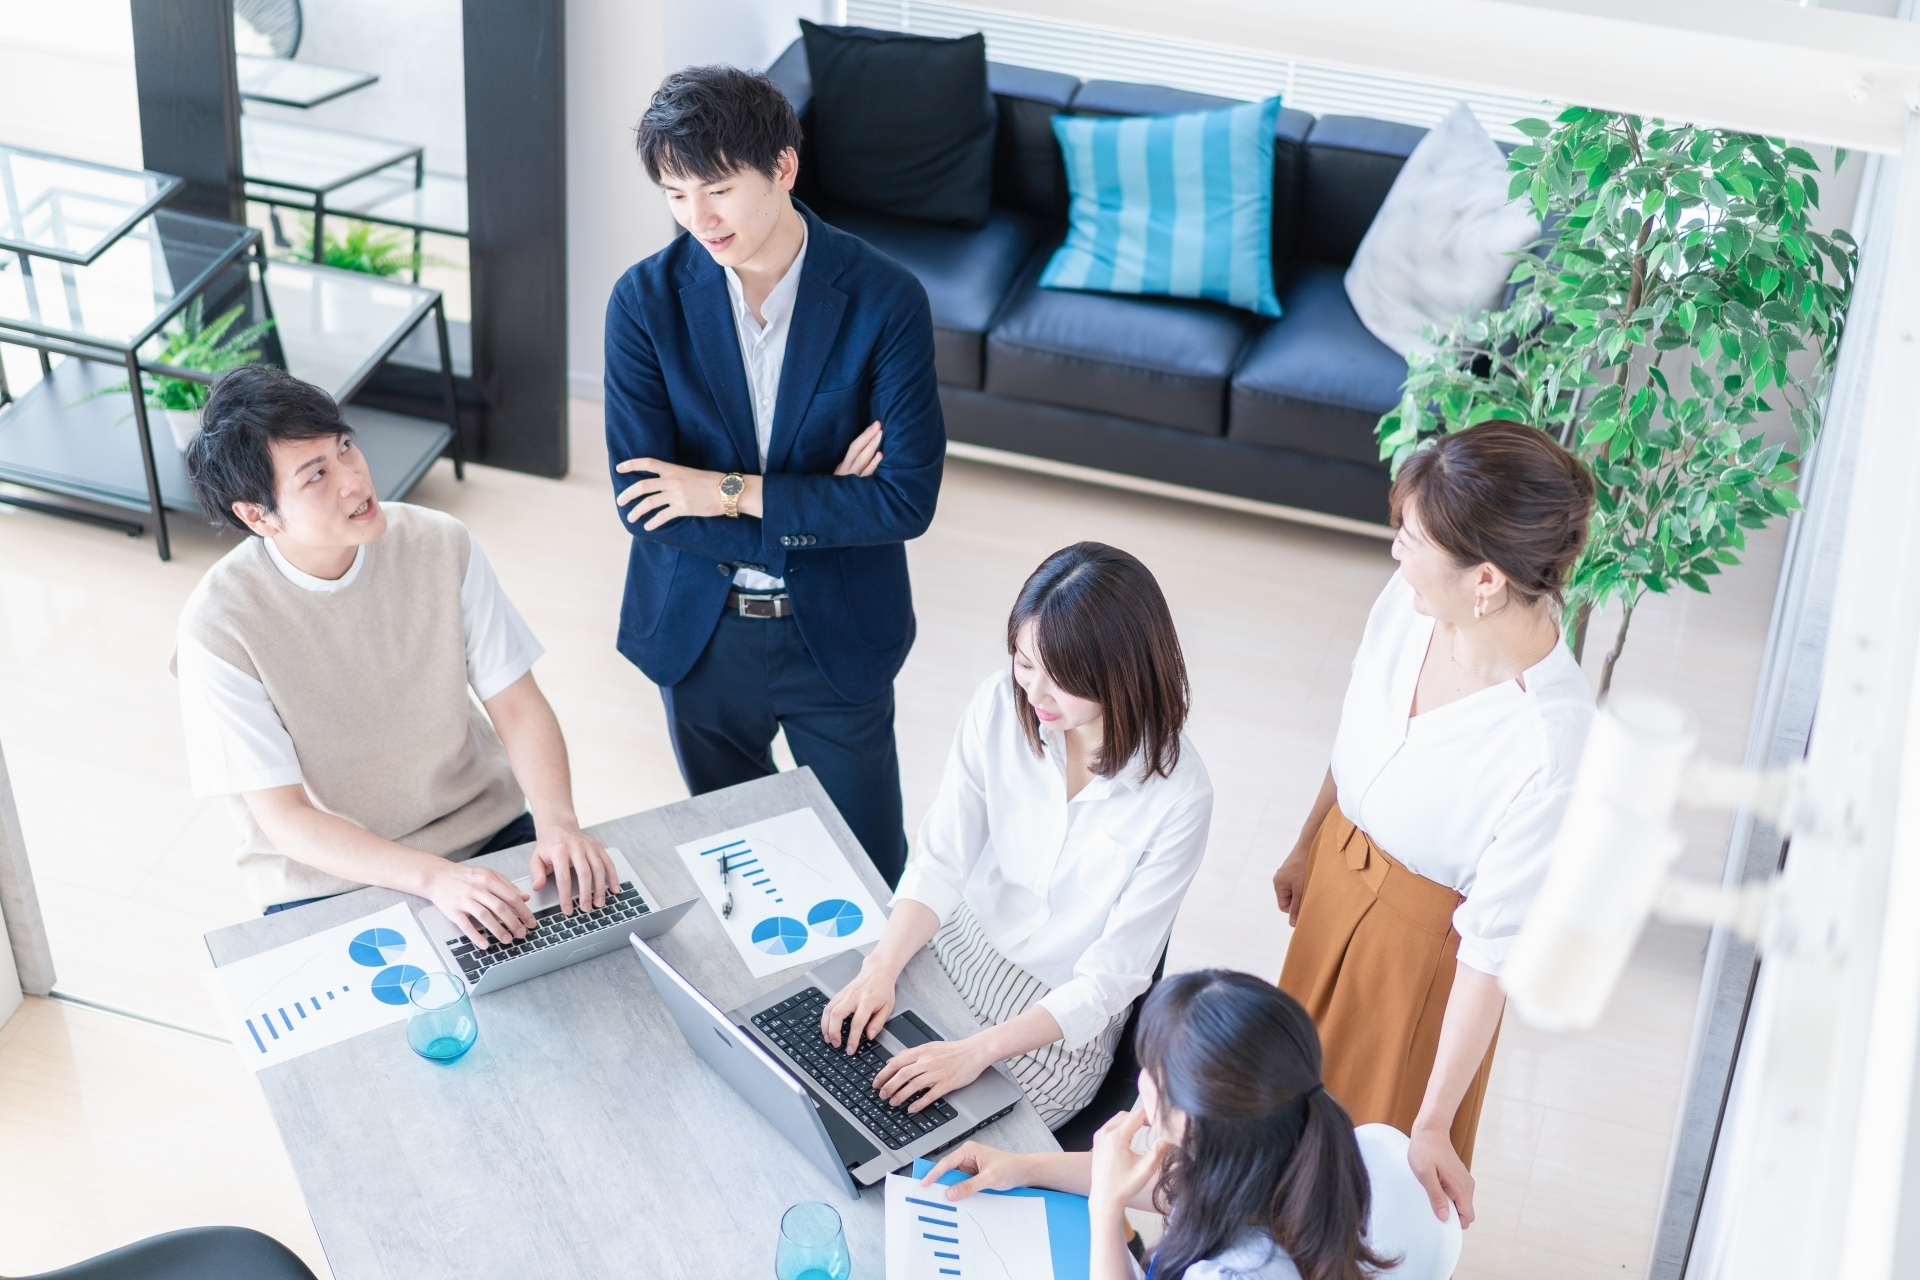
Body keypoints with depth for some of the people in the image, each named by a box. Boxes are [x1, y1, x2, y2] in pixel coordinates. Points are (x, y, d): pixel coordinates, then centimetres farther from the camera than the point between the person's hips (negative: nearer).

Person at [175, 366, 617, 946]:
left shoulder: (442, 544, -9)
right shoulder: (219, 626, -18)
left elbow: (518, 705, -4)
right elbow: (284, 818, -18)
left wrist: (557, 822, -23)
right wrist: (435, 878, -31)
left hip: (485, 833, 3)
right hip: (327, 881, -3)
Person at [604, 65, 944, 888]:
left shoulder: (885, 301, -16)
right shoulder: (645, 301, -12)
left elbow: (908, 500, -20)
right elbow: (641, 504, -16)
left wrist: (732, 492, -21)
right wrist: (817, 509, -19)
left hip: (836, 634, -1)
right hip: (698, 633, 2)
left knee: (867, 874, 11)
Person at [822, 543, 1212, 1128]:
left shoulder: (1178, 797, -25)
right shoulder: (1000, 705, -14)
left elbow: (1110, 977, -21)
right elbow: (940, 860, -10)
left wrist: (976, 1052, -30)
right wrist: (880, 970, -25)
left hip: (1067, 1011, -4)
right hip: (962, 947, 4)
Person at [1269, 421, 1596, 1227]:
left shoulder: (1555, 745, -39)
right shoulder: (1409, 601, -21)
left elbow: (1495, 947, -29)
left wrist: (1434, 1125, -21)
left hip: (1423, 934, -6)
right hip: (1341, 869, 6)